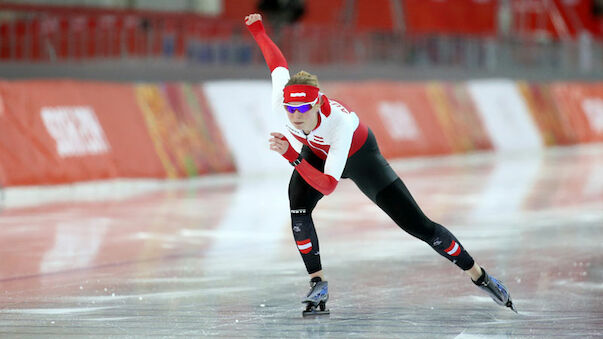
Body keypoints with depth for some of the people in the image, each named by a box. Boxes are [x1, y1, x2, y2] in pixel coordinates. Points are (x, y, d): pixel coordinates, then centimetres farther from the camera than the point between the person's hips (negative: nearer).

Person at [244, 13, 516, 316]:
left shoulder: (339, 122, -45)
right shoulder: (280, 103, -33)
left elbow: (328, 186, -50)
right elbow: (277, 62, -11)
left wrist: (291, 156, -61)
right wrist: (257, 29, 4)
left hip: (359, 157, -4)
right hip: (317, 152, 4)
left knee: (418, 225, -3)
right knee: (298, 210, -26)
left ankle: (479, 276, 14)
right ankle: (318, 284, -10)